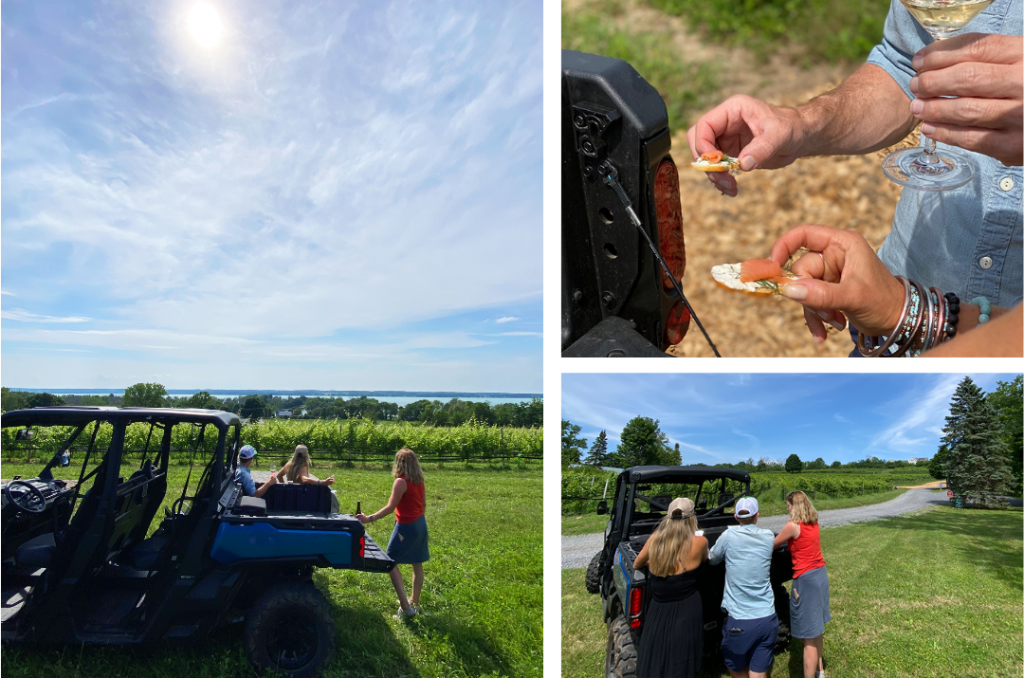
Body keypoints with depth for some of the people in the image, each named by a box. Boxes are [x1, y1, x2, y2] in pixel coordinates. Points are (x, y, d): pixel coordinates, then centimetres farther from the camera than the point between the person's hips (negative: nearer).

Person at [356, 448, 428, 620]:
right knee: (417, 564, 15)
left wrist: (369, 518, -18)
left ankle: (406, 607, -7)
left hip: (406, 526, -8)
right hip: (420, 524, 8)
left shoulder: (401, 482, -18)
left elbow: (390, 507, -21)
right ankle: (414, 602, 26)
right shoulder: (419, 480, 4)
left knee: (392, 563, -1)